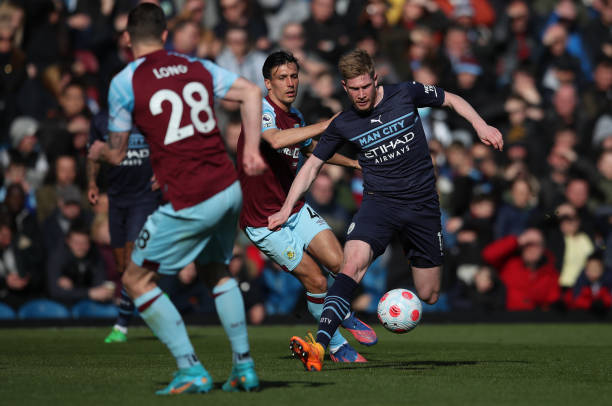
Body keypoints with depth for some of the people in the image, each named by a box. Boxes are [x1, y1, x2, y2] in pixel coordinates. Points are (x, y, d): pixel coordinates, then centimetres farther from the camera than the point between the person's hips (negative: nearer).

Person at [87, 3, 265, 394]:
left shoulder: (124, 83, -3)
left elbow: (119, 154, 4)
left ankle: (192, 371, 3)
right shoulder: (197, 67, 10)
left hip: (188, 202, -6)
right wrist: (252, 148, 1)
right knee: (217, 271, 28)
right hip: (229, 189, 6)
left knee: (136, 280, 8)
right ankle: (245, 366, 23)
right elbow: (251, 91, 1)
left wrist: (100, 152, 26)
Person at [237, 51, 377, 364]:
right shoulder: (262, 111, -18)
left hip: (295, 208, 7)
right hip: (264, 221, -6)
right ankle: (335, 346, 14)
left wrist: (352, 162, 21)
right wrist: (325, 125, -40)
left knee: (339, 262, -11)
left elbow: (311, 149, 30)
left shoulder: (295, 117, 8)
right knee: (316, 281, -8)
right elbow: (276, 140, -42)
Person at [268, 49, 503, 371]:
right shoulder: (343, 125, 0)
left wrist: (480, 125, -3)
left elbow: (451, 100, 12)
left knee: (428, 296, 2)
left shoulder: (405, 94, -3)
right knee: (352, 264, -28)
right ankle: (318, 347, -39)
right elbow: (312, 164, 9)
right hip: (378, 201, -1)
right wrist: (286, 210, 2)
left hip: (422, 203, 1)